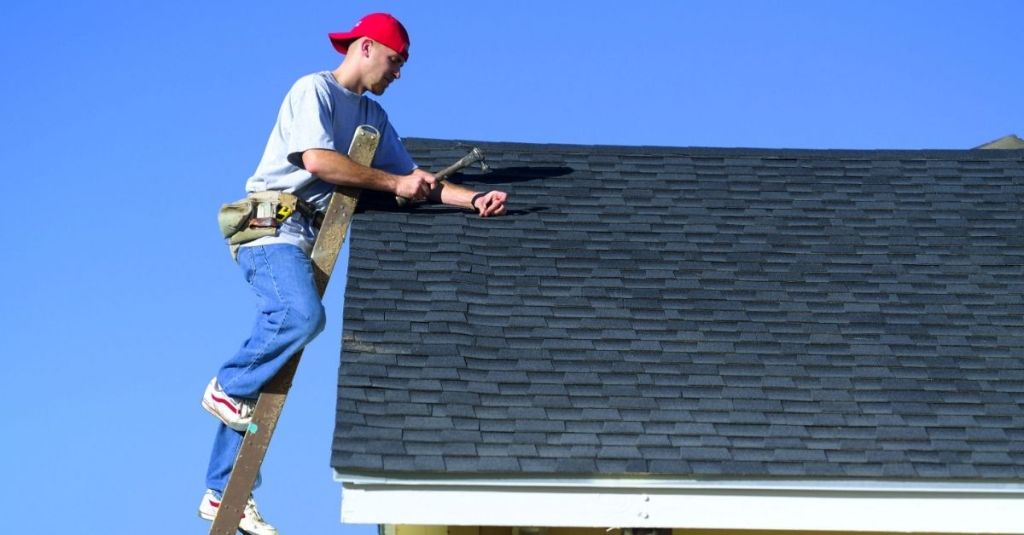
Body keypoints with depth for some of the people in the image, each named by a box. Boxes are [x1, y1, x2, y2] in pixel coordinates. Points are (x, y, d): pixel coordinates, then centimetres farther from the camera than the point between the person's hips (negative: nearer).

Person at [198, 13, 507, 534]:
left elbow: (415, 178, 18)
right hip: (272, 225, -8)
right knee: (301, 315, -33)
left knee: (279, 334, 3)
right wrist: (394, 184, -14)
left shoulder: (374, 117, 21)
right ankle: (227, 388, -9)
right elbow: (316, 160, -19)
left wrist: (472, 199, 1)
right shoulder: (313, 90, -4)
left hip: (306, 237, 8)